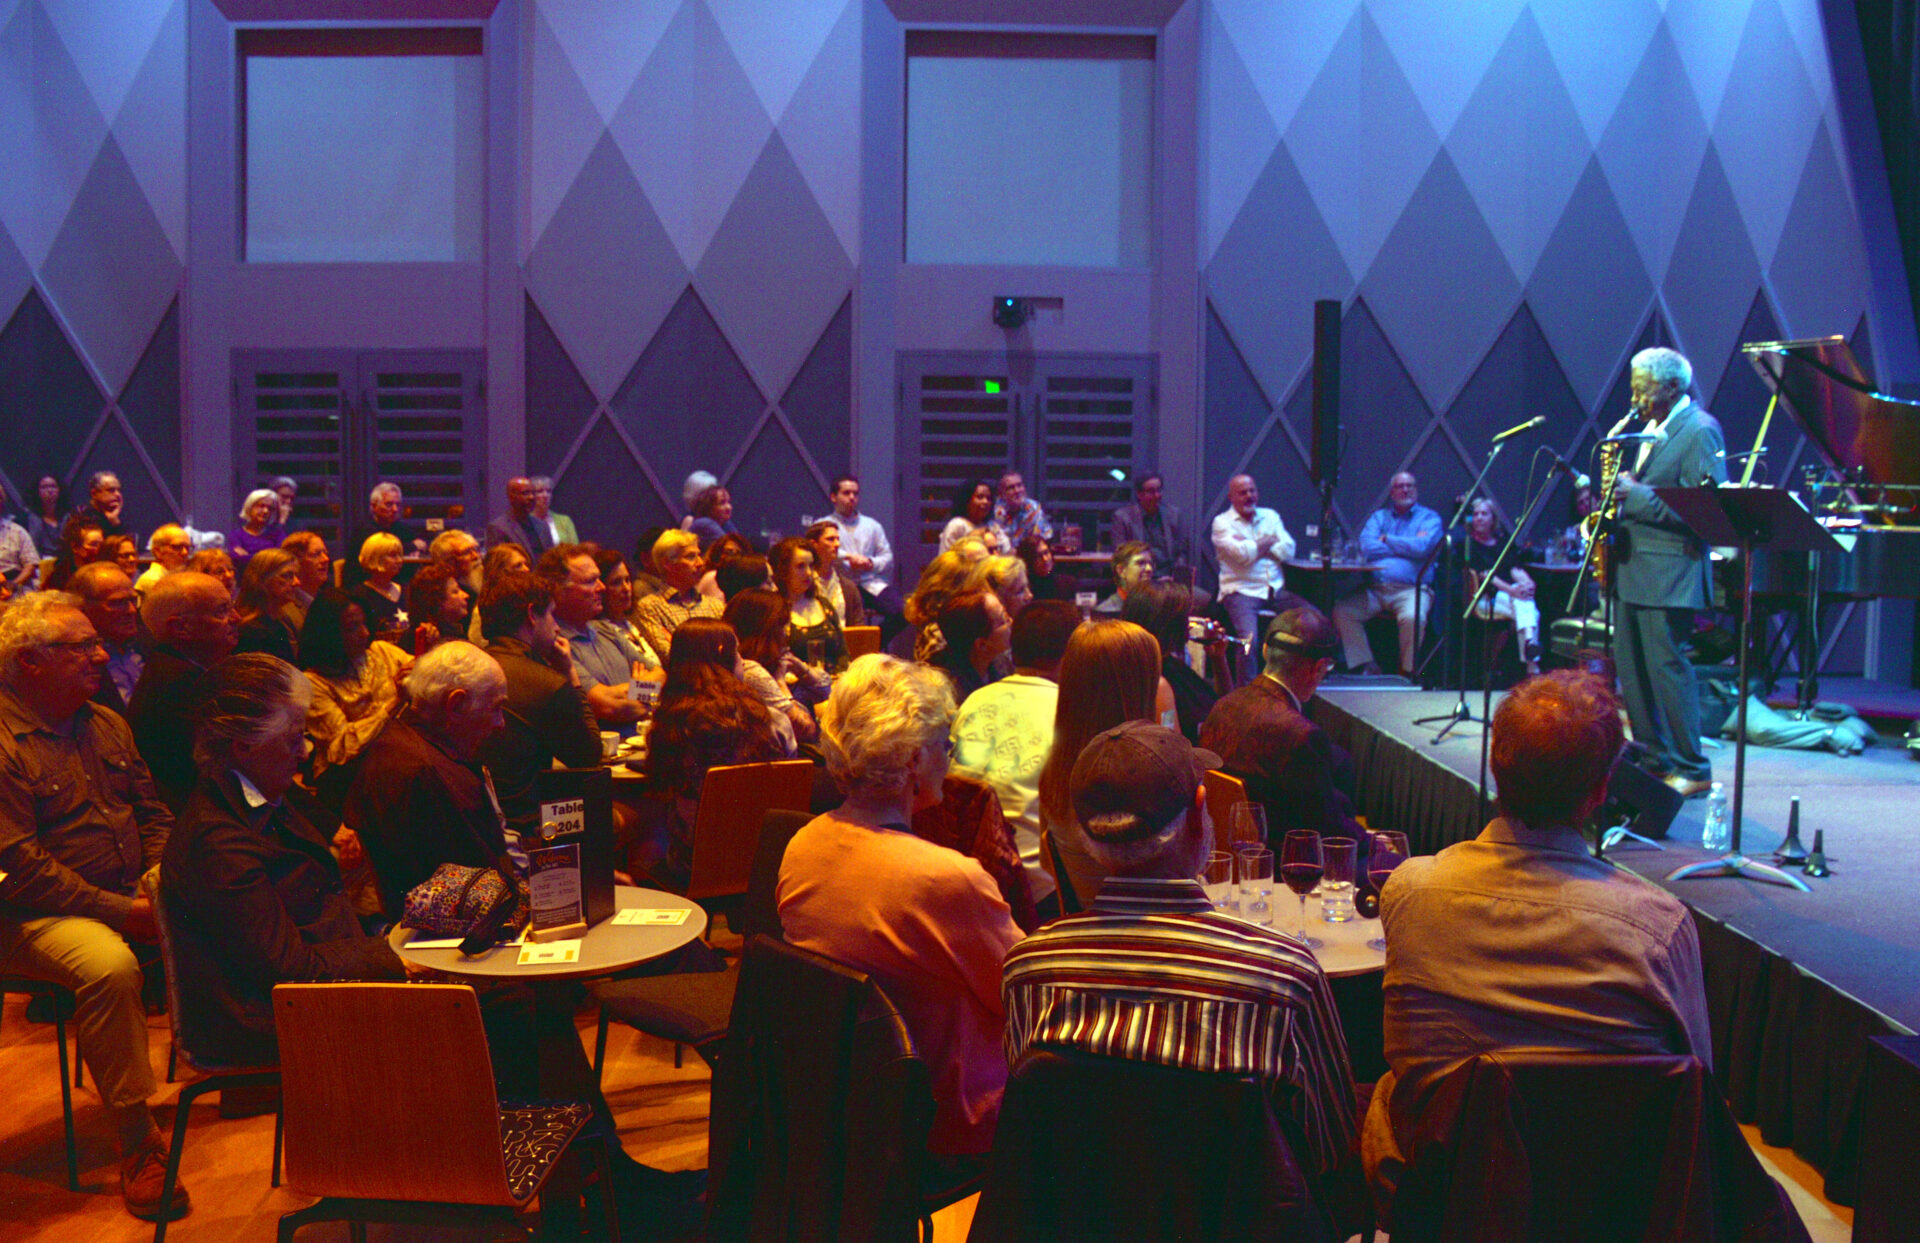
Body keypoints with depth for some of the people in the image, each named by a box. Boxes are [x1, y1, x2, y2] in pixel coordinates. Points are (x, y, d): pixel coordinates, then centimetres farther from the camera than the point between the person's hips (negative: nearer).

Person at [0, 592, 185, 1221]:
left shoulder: (106, 724, 13)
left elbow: (153, 814, 17)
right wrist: (119, 911, -21)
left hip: (133, 895, 7)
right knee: (110, 967, -36)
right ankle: (138, 1141, -24)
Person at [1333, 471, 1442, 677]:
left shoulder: (1429, 518, 11)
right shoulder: (1379, 516, 20)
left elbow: (1423, 547, -10)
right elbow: (1366, 547, 1)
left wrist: (1387, 540, 2)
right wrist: (1406, 547, -2)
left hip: (1411, 588, -3)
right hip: (1374, 588, 4)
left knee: (1412, 617, -35)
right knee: (1341, 610, -19)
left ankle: (1407, 671, -13)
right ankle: (1365, 667, -10)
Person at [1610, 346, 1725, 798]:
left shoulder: (1700, 431, -12)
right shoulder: (1653, 428, 15)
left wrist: (1637, 497, -20)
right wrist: (1621, 490, 5)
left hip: (1668, 571, -9)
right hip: (1633, 566, 9)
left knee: (1666, 667, -7)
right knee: (1631, 667, 11)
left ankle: (1692, 771, 1)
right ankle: (1653, 757, 22)